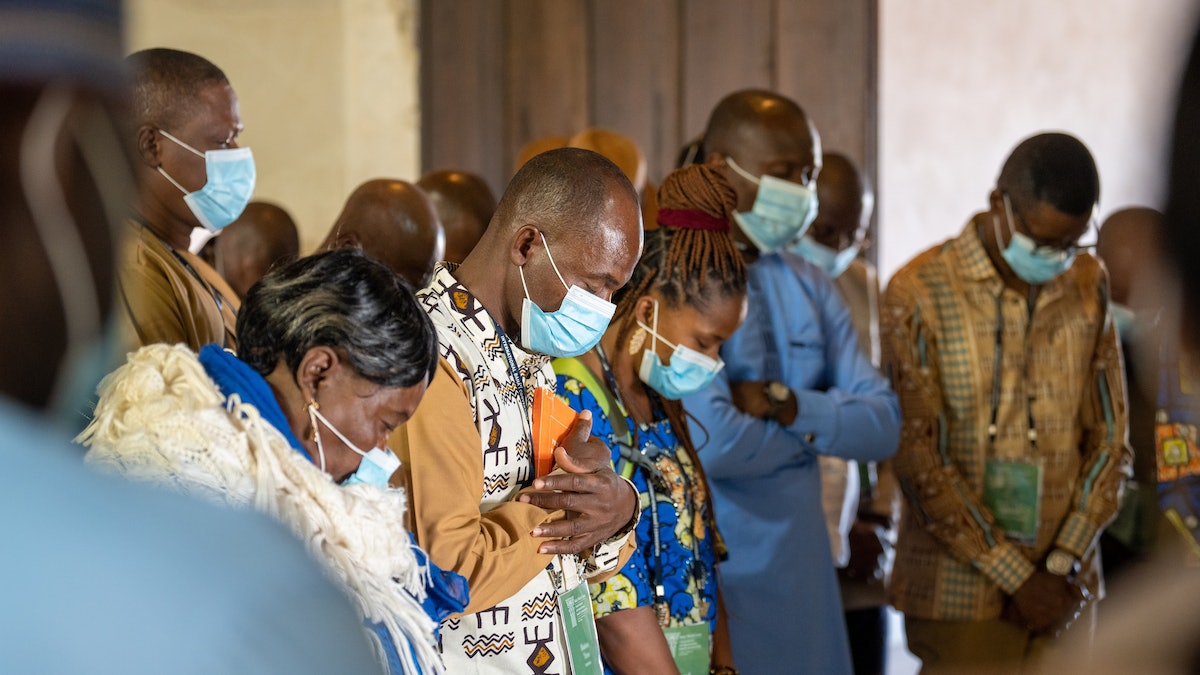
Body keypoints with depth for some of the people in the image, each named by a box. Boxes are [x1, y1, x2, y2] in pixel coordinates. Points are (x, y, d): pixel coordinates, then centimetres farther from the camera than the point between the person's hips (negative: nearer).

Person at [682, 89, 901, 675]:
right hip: (708, 579, -7)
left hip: (800, 575, 7)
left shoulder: (809, 288, 11)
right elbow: (710, 440, -24)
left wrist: (785, 404, -14)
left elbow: (882, 425, 4)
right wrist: (814, 431, -5)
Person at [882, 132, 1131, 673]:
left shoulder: (1088, 285, 7)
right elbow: (918, 457, -11)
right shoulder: (919, 292, -8)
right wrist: (1016, 577, -10)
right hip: (959, 587, -4)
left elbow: (1108, 435, 7)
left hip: (1063, 586, 4)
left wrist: (1066, 562, -4)